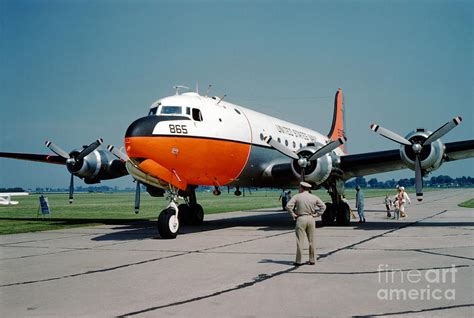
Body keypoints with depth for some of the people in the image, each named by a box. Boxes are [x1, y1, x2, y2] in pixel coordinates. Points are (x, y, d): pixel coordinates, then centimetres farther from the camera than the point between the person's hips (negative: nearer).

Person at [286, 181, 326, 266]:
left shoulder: (297, 196, -4)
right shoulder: (314, 197, 6)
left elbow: (288, 206, -13)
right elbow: (323, 206, 7)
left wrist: (293, 215, -4)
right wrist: (316, 214, 7)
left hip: (301, 219, -3)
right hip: (311, 219, 3)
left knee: (300, 241, 0)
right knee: (311, 241, 11)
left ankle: (298, 261, 1)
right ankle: (312, 260, 16)